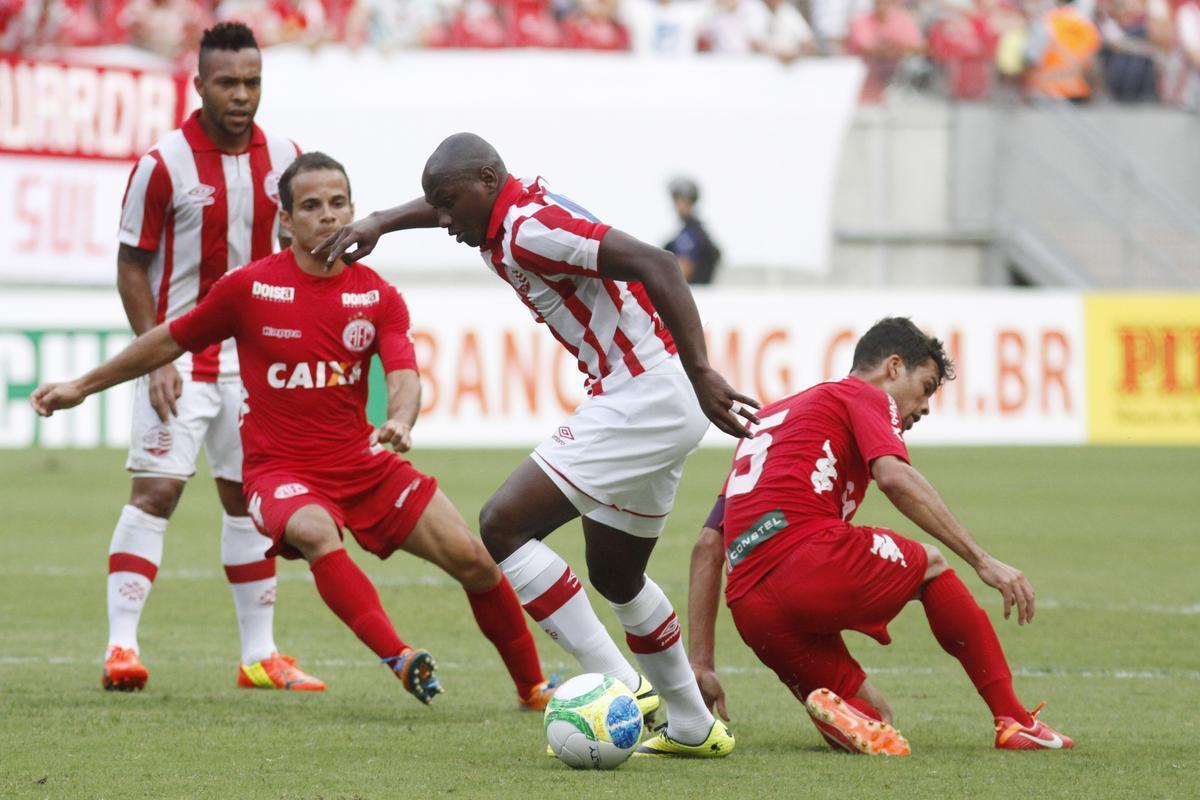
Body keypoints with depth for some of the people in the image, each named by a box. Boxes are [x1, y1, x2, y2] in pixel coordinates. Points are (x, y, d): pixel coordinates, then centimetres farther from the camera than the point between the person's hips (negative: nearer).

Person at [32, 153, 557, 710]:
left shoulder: (378, 297, 1)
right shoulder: (251, 287, -5)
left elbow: (403, 375, -12)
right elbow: (171, 340, 7)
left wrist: (400, 420, -36)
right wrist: (82, 387, 13)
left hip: (365, 463, 3)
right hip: (280, 470, -3)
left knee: (473, 559, -6)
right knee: (317, 532, -39)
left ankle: (532, 686, 14)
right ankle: (402, 661, -46)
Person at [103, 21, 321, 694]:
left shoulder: (284, 159, 2)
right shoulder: (164, 164, -12)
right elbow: (132, 267, -7)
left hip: (253, 356, 5)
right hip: (182, 356, -5)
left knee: (249, 497, 9)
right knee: (157, 489, -12)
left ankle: (260, 654, 14)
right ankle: (122, 645, -11)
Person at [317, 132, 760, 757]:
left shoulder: (528, 230, -17)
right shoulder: (505, 219, 12)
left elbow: (655, 265, -27)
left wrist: (699, 374, -31)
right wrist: (377, 223, 25)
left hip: (641, 396, -10)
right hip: (664, 404, 10)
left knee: (501, 525, -12)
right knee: (614, 575, 22)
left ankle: (620, 687, -15)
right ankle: (693, 729, 30)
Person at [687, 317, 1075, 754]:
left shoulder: (768, 418, 34)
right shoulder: (864, 396, 12)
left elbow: (707, 547, 28)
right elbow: (894, 477, -10)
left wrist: (700, 665, 25)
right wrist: (982, 561, -12)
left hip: (752, 614, 7)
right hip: (813, 560, -7)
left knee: (877, 728, 18)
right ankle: (1013, 720, 9)